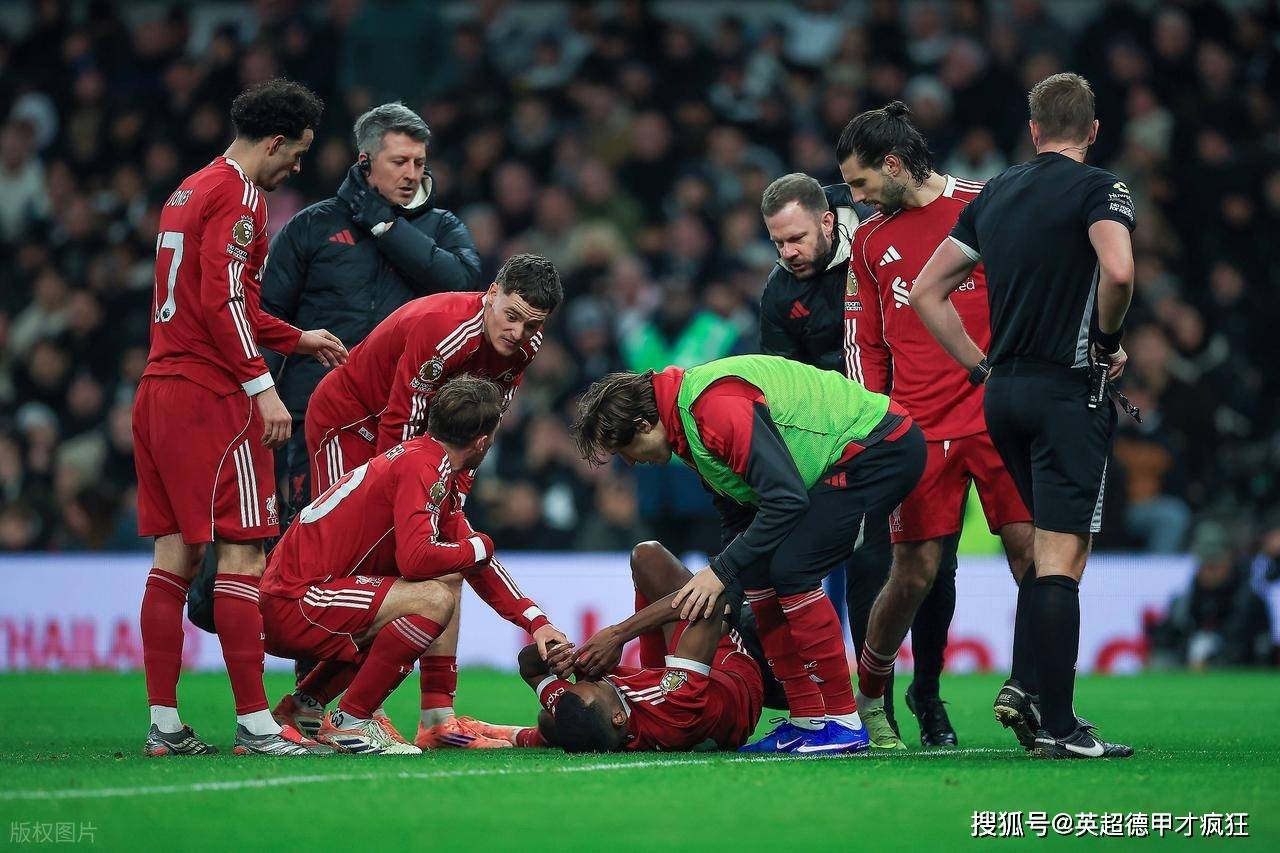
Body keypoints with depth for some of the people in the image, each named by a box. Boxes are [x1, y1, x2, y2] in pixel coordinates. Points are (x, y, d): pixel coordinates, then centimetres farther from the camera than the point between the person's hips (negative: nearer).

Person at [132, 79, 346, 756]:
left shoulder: (190, 190, 21)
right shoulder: (238, 195, -9)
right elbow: (222, 304, -18)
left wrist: (297, 340, 32)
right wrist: (262, 385, -18)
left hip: (159, 389, 10)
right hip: (211, 396, -10)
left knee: (177, 554, 8)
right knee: (241, 554, -8)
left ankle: (163, 724, 8)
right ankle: (255, 725, -9)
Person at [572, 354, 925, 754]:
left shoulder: (716, 406, -26)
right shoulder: (686, 418, 6)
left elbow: (786, 499, -28)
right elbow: (740, 516, 17)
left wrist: (721, 571, -21)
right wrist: (729, 586, 10)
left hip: (881, 447, -10)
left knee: (790, 569, -18)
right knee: (759, 574, 3)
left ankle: (843, 721, -12)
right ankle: (806, 721, 6)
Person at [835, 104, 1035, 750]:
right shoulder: (870, 241, 14)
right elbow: (864, 342, 17)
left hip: (998, 418, -2)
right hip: (917, 427, 2)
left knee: (1033, 553, -10)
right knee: (915, 571, -3)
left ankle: (1036, 698, -4)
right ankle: (866, 697, 15)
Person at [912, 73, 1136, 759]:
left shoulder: (993, 195, 13)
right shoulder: (1098, 188, -5)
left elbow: (926, 293, 15)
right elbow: (1117, 271, -25)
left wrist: (983, 368, 16)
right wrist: (1109, 340, -7)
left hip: (1003, 394, 6)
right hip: (1068, 391, -6)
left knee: (1049, 547, 20)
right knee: (1061, 559, -7)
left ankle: (1027, 687, 11)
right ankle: (1056, 725, -9)